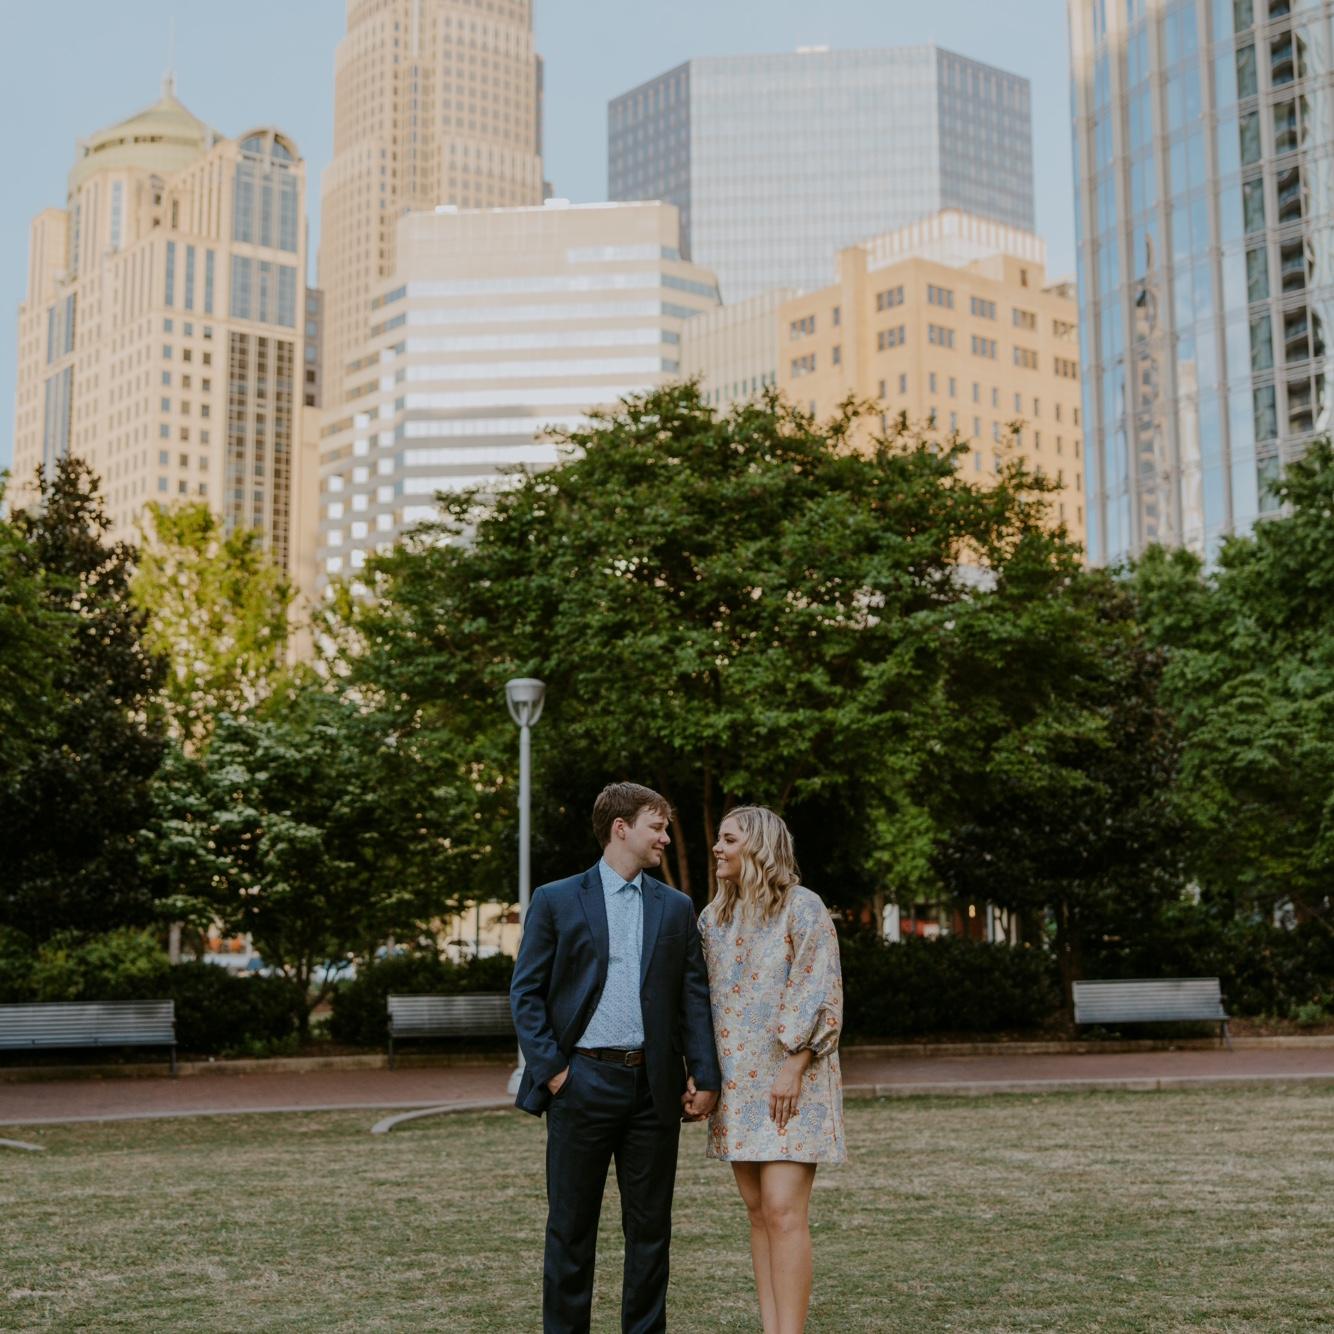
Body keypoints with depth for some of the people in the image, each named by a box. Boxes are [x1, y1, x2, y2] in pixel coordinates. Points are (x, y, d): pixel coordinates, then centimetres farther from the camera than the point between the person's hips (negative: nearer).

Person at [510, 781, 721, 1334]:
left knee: (650, 1226, 8)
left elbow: (694, 997, 9)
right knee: (571, 1226, 5)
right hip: (583, 1081, -3)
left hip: (654, 1085, 3)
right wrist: (550, 1067, -8)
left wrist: (703, 1075, 0)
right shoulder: (556, 900, 2)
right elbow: (526, 993, 1)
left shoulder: (676, 907, 11)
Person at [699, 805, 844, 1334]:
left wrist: (792, 1069, -16)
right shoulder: (713, 918, 12)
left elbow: (819, 997, -12)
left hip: (790, 1081, -6)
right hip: (737, 1086, 6)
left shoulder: (802, 907, -8)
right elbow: (702, 1002, 15)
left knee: (784, 1210, -11)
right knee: (757, 1211, 7)